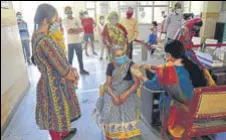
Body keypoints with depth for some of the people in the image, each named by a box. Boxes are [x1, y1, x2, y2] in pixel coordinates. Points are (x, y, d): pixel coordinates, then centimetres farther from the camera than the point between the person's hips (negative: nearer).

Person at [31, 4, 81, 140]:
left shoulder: (37, 36, 2)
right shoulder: (45, 41, -29)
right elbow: (63, 70, -24)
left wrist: (71, 70, -1)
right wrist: (74, 76, -5)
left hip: (53, 82, 10)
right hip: (55, 85, -10)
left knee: (59, 112, 29)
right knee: (57, 115, 13)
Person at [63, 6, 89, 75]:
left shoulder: (76, 20, 10)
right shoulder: (65, 21, -3)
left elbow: (82, 29, 0)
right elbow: (69, 31, -15)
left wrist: (73, 30, -14)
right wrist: (77, 29, -7)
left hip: (78, 41, 5)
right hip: (70, 42, -4)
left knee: (80, 56, 12)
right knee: (70, 58, 3)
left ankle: (82, 70, 24)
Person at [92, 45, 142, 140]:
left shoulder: (130, 64, -9)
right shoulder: (111, 66, -4)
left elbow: (136, 83, -10)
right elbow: (108, 84, -4)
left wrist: (126, 93, -23)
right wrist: (114, 96, -20)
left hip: (128, 92, -1)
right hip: (113, 92, 1)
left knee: (127, 111, -22)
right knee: (108, 109, -18)